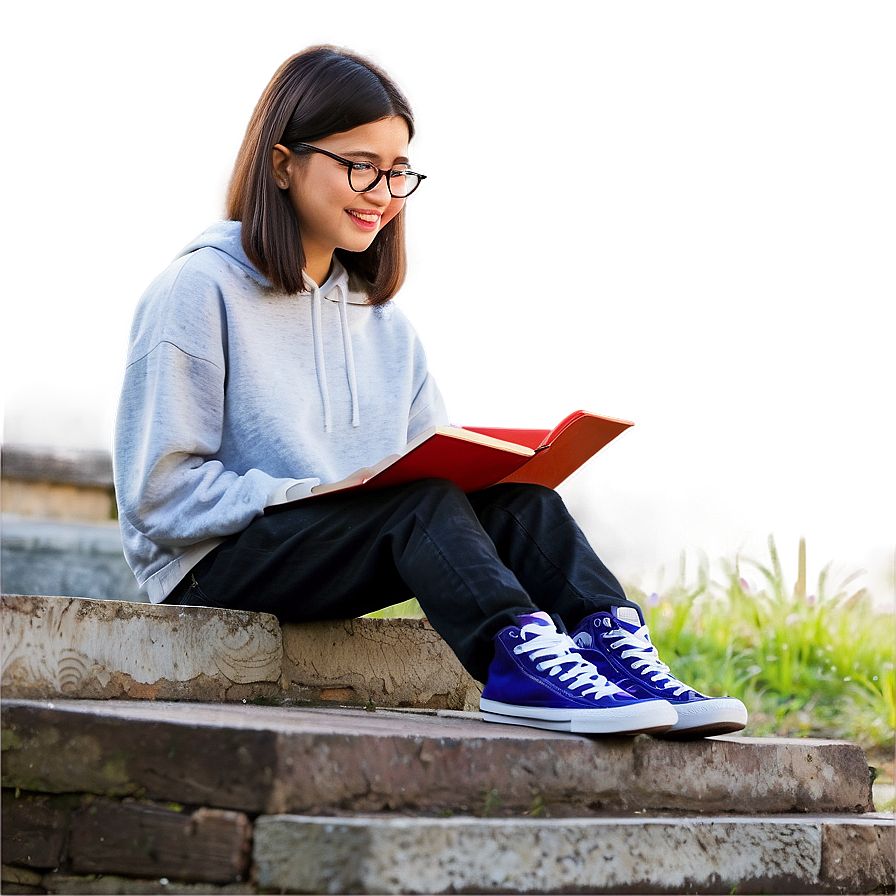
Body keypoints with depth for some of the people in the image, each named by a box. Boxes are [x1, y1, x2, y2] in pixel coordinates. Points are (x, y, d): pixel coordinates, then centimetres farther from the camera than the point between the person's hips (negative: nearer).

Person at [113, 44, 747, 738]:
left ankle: (615, 645, -36)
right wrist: (315, 493, -22)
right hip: (212, 566, -6)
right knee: (421, 498, -31)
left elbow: (438, 463, 10)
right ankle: (518, 656, -44)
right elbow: (159, 493, -12)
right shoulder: (199, 290, -5)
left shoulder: (384, 322, 17)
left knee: (518, 497, -19)